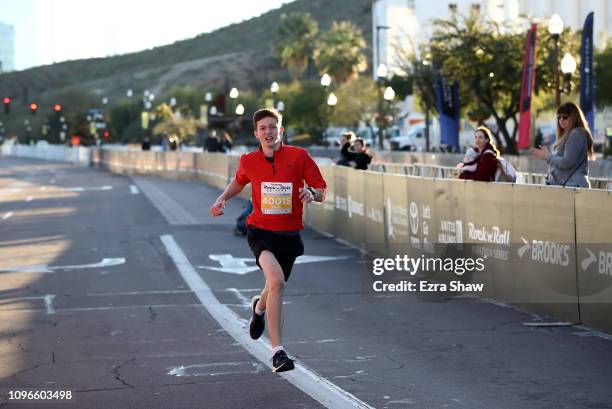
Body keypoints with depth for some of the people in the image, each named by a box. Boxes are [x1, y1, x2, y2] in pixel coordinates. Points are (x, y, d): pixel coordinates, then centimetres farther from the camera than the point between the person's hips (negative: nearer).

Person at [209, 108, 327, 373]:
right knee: (277, 280, -28)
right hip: (261, 231, -2)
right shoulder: (248, 161, 1)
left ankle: (259, 307, 59)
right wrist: (222, 198, 7)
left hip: (289, 233, 2)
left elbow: (322, 191, -1)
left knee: (276, 287, 19)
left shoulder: (298, 156, -5)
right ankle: (277, 351, -29)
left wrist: (312, 193, -23)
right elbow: (239, 181, 25)